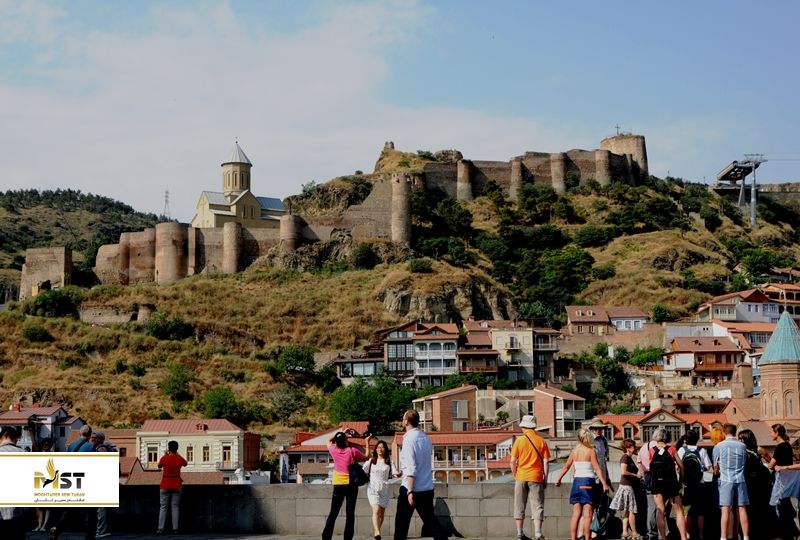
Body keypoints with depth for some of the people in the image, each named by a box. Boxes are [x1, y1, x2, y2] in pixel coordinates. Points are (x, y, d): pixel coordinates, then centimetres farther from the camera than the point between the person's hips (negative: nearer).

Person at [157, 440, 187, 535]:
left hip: (165, 485, -1)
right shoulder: (179, 458, -4)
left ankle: (160, 529, -4)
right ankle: (175, 529, -1)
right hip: (176, 485, 1)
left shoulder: (164, 458, -8)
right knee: (175, 507, 4)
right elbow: (185, 464, 20)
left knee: (163, 507, 3)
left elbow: (159, 466, 13)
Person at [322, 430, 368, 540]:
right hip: (351, 484, -2)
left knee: (333, 513, 8)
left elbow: (329, 441, 21)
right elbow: (366, 457, 10)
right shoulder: (353, 451, -7)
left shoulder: (334, 451, -2)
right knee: (350, 513, 2)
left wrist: (340, 434, 24)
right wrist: (367, 443, 17)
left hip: (338, 485, 2)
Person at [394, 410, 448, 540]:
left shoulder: (409, 438, -13)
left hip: (412, 488, -7)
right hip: (427, 488, 7)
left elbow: (411, 468, -20)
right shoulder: (425, 438, 10)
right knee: (431, 521, 9)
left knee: (402, 522, 5)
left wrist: (410, 491, -21)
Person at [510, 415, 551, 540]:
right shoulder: (541, 441, -1)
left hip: (521, 477, 1)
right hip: (536, 477, -1)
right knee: (537, 505, 3)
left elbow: (513, 461, -3)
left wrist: (515, 476, 10)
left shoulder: (519, 440, -2)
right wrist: (545, 479, 5)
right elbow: (546, 462, -2)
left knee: (520, 505, 10)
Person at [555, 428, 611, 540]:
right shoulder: (591, 451, -8)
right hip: (587, 482, -5)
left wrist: (559, 479, 27)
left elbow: (566, 466, 16)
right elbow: (597, 469, -13)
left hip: (576, 481, 5)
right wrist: (604, 484, -14)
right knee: (587, 515, -5)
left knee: (576, 514, 7)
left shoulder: (574, 451, 7)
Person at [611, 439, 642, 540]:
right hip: (626, 486, -10)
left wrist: (638, 474, 7)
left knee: (627, 511, 9)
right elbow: (623, 472, -24)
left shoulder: (629, 458, 18)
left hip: (629, 486, 10)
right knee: (631, 510, -5)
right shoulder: (625, 457, -12)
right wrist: (636, 475, -16)